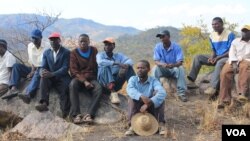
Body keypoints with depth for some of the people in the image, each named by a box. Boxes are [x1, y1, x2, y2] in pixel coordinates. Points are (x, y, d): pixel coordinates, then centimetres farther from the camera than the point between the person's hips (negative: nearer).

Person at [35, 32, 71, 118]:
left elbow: (65, 68, -13)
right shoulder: (46, 53, 13)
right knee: (43, 78, -30)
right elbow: (43, 67, 6)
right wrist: (42, 72, -22)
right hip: (50, 78, 3)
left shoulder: (66, 52, -2)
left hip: (62, 78, -3)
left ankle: (65, 113, -37)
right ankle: (44, 103, -45)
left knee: (65, 89, -32)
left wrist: (52, 74, -28)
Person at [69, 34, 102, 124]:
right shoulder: (74, 53, 4)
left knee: (99, 88, -31)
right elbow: (74, 70, -4)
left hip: (91, 78, 1)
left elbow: (98, 65, 13)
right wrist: (84, 81, -20)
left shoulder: (94, 51, 11)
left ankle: (89, 115, -40)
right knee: (73, 85, -36)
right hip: (78, 78, -1)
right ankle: (76, 114, -40)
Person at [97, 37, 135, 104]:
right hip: (104, 82, -2)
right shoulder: (100, 55, 4)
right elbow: (100, 62, -21)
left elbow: (130, 61, -6)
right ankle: (113, 93, -45)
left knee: (129, 67, -12)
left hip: (116, 83, 3)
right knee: (105, 67, -29)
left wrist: (126, 65, -30)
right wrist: (116, 63, -30)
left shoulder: (119, 55, 11)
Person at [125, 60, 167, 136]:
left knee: (158, 93, -24)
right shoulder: (133, 79, -7)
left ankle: (161, 124, -28)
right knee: (132, 95, -25)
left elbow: (162, 93, -32)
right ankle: (132, 125, -33)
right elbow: (129, 89, -31)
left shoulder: (153, 80, -11)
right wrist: (141, 97, -50)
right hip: (137, 109, 1)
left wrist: (148, 104, -44)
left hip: (151, 109, -1)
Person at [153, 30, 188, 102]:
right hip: (163, 70, 1)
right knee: (156, 68, -29)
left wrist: (173, 65, -45)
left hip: (174, 69, -1)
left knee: (180, 69, -33)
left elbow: (180, 62, -21)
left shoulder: (176, 46, -14)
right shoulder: (157, 47, -9)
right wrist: (162, 64, -40)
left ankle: (181, 93, -29)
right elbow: (156, 61, -16)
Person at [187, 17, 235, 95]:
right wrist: (212, 57, -10)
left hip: (228, 57, -7)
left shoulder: (230, 34, -12)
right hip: (217, 58, 7)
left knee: (220, 63, -41)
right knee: (198, 58, -8)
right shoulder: (212, 35, 7)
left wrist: (218, 57, -23)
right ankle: (191, 81, -17)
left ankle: (213, 87, -50)